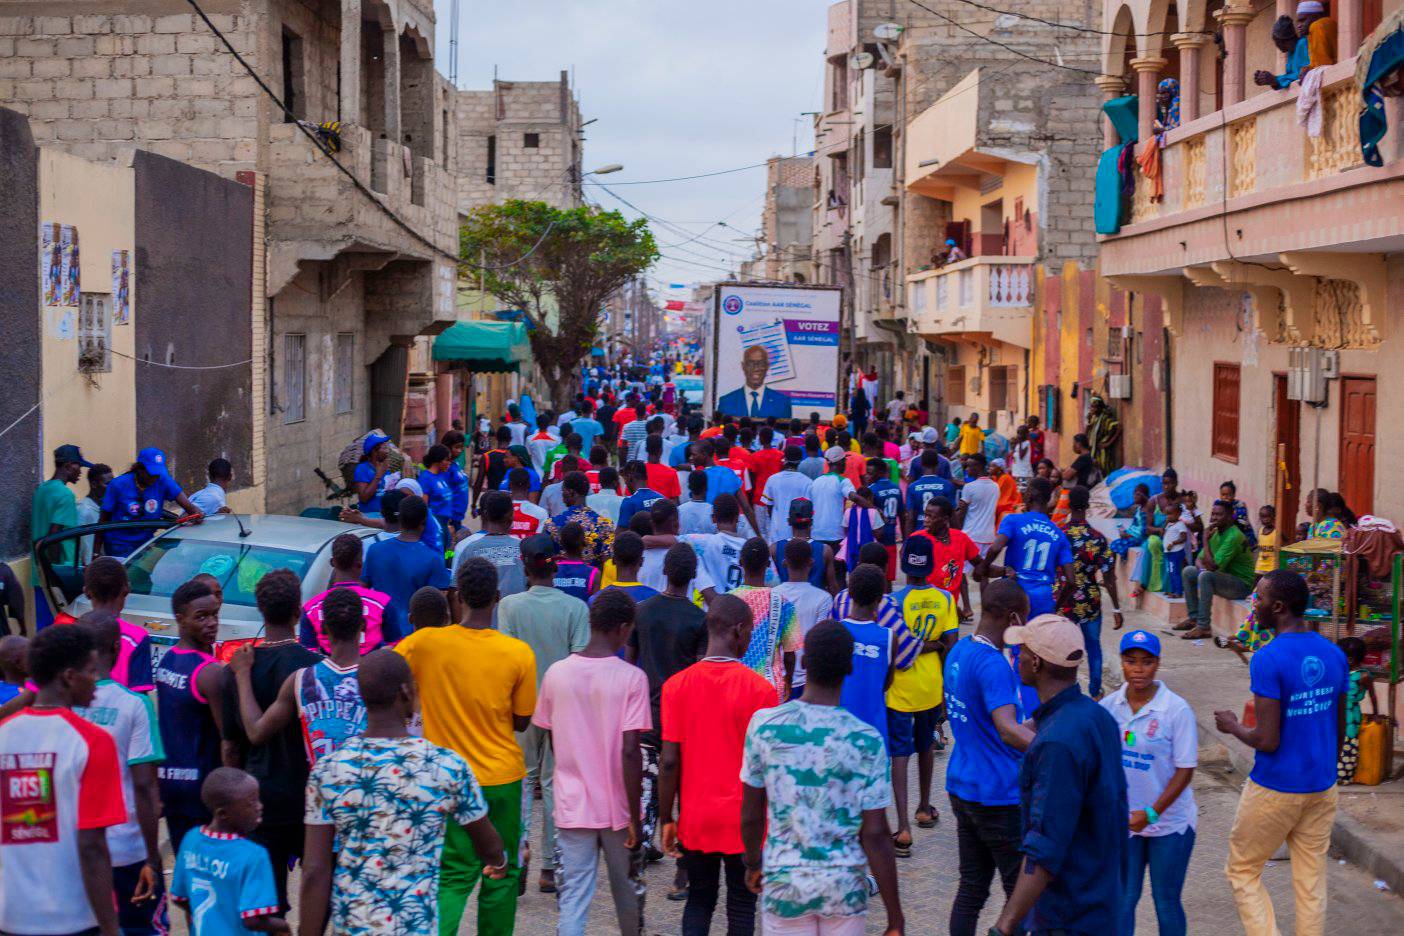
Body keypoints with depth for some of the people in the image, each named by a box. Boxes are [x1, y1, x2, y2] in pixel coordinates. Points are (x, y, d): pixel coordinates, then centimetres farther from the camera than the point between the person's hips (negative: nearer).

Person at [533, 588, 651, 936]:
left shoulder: (556, 673, -2)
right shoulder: (632, 678, -13)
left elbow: (551, 741, 8)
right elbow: (630, 752, -17)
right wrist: (635, 817, -11)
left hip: (572, 807, 2)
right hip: (618, 809, -2)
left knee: (572, 898, 1)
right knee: (627, 892, 20)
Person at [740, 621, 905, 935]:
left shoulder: (764, 725, -9)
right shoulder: (866, 741, -12)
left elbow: (751, 814, 0)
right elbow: (875, 835, -11)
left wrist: (753, 863, 19)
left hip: (784, 884, 1)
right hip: (846, 887, 0)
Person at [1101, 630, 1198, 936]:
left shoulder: (1177, 710, -15)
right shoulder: (1109, 706, -4)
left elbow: (1185, 770, -14)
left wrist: (1151, 813, -19)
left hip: (1169, 822, -3)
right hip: (1124, 820, 3)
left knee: (1166, 902, 8)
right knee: (1122, 900, 7)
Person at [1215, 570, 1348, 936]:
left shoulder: (1268, 659, -20)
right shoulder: (1335, 656, 2)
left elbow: (1267, 741, -21)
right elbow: (1339, 731, 11)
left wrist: (1232, 727, -2)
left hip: (1275, 790, -6)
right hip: (1322, 788, 6)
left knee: (1242, 870, 11)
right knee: (1311, 883, 12)